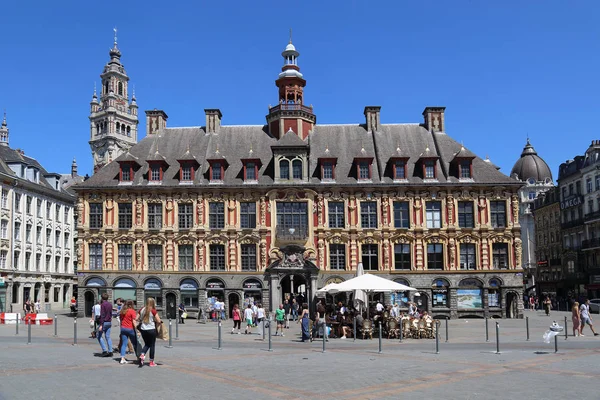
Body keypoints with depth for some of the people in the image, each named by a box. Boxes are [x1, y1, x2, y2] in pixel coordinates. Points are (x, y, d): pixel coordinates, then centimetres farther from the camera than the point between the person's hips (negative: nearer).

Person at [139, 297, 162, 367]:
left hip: (143, 330, 4)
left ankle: (142, 355, -4)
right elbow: (158, 321, -11)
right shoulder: (153, 311, -11)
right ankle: (151, 362, 13)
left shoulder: (142, 310, 2)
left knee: (147, 344, 21)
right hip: (151, 330, -4)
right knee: (152, 345, 9)